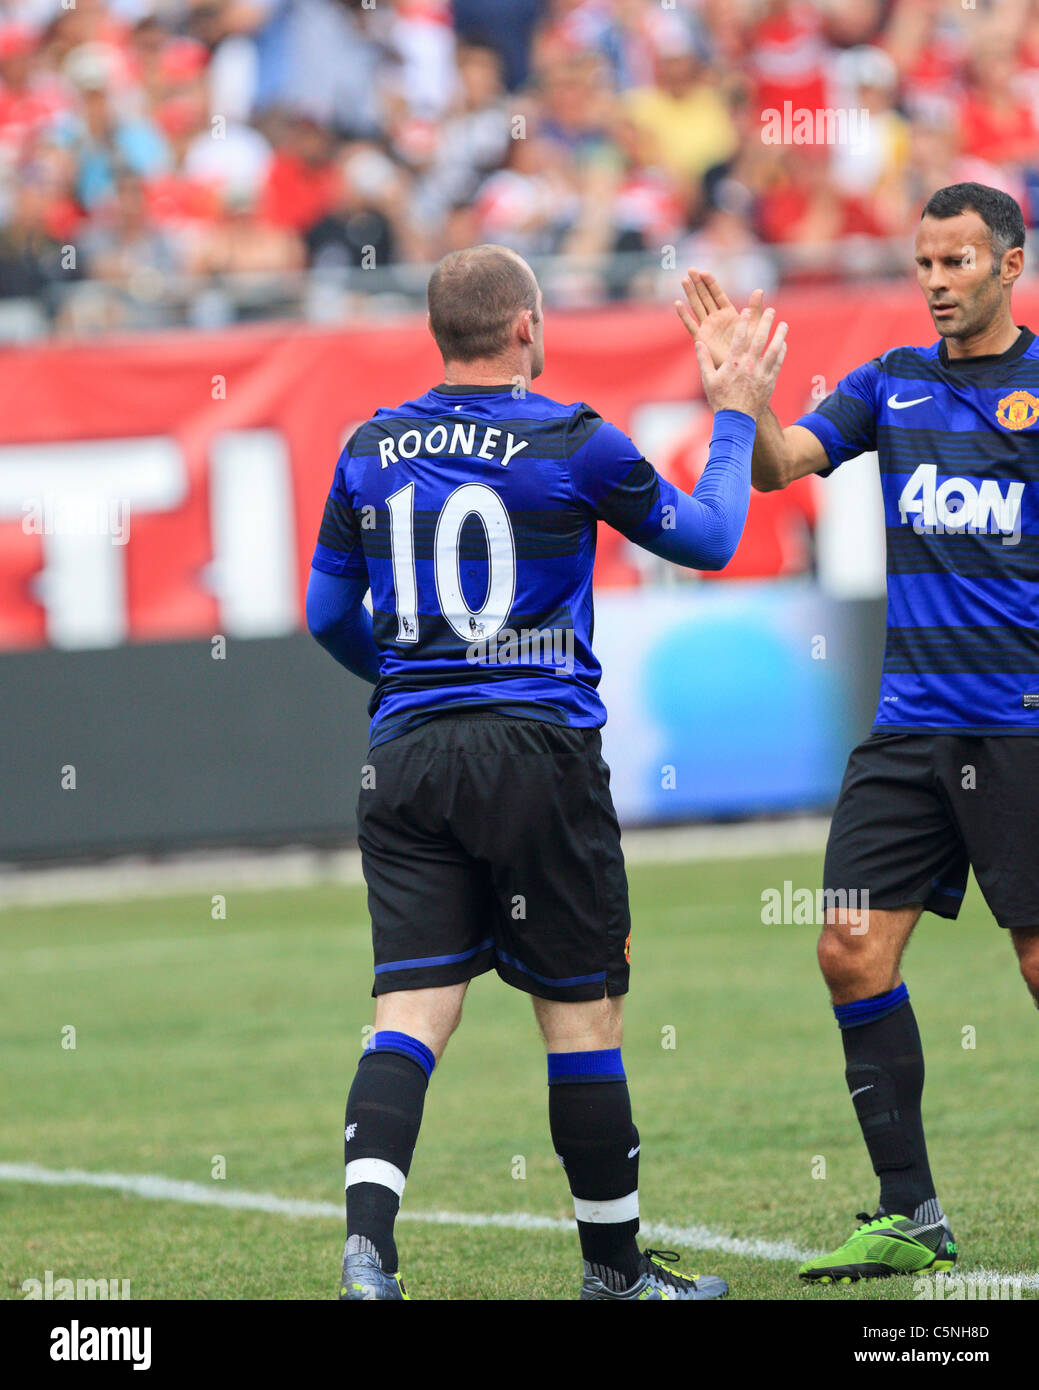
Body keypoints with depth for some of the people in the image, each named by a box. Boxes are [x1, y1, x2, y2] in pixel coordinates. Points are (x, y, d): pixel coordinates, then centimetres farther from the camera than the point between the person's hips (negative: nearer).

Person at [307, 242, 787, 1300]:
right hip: (539, 751, -4)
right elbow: (708, 539, 10)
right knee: (581, 1015, 6)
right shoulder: (575, 445, -5)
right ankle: (615, 1270, 15)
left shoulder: (372, 450, 7)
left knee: (411, 1013, -1)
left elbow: (329, 615, 17)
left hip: (405, 755, 4)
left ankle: (365, 1244, -20)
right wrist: (735, 417, 25)